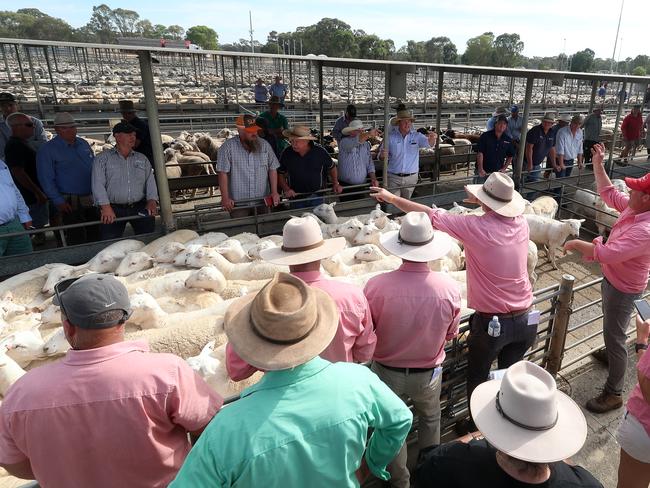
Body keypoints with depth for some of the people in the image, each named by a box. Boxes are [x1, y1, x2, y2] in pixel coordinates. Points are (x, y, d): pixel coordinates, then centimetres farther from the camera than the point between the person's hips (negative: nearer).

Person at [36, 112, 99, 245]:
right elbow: (46, 180, -7)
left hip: (91, 199, 6)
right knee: (77, 239, -4)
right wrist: (59, 201, -13)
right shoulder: (47, 150, -4)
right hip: (70, 203, -5)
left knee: (96, 234, 10)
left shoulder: (83, 144, 12)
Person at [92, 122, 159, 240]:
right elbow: (98, 184, -1)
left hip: (139, 207, 2)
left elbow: (150, 181, 10)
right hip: (114, 209, -1)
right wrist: (106, 207, -15)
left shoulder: (142, 159, 19)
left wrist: (152, 201, -9)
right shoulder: (103, 158, 9)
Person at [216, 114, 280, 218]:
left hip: (262, 202, 3)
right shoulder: (228, 147, -7)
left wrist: (274, 192, -3)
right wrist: (225, 198, -14)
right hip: (238, 203, -3)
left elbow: (272, 169, 5)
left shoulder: (264, 145, 3)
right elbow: (223, 173, -9)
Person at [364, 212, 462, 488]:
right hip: (428, 374, 2)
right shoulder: (450, 289, -23)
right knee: (430, 419, 32)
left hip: (387, 372, -1)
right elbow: (450, 335, -5)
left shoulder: (376, 286, -28)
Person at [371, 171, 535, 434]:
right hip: (524, 320, 5)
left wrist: (391, 197, -1)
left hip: (491, 323, -5)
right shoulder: (521, 223, -7)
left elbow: (428, 214, -12)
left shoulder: (474, 227, -22)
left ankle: (476, 428, 38)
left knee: (477, 378, 19)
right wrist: (482, 202, 16)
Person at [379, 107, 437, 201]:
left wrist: (432, 138, -43)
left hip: (411, 178, 1)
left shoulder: (417, 136, -2)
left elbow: (428, 143, -19)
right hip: (393, 177, -1)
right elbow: (381, 156, -2)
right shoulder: (390, 137, -4)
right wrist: (382, 155, -27)